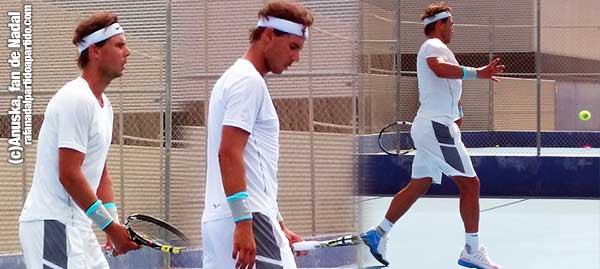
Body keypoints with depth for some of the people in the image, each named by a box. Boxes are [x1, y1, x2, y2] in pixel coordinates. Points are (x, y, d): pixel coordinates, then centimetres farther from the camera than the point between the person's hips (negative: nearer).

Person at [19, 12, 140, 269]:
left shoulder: (104, 105, 16)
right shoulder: (76, 99, -15)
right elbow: (69, 174, -21)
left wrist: (114, 224, 6)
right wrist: (110, 225, -17)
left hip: (78, 227, 10)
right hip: (50, 224, -10)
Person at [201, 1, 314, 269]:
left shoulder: (234, 78, 24)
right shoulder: (249, 81, -7)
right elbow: (229, 154, -18)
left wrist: (278, 226, 29)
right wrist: (243, 222, -24)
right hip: (246, 219, -10)